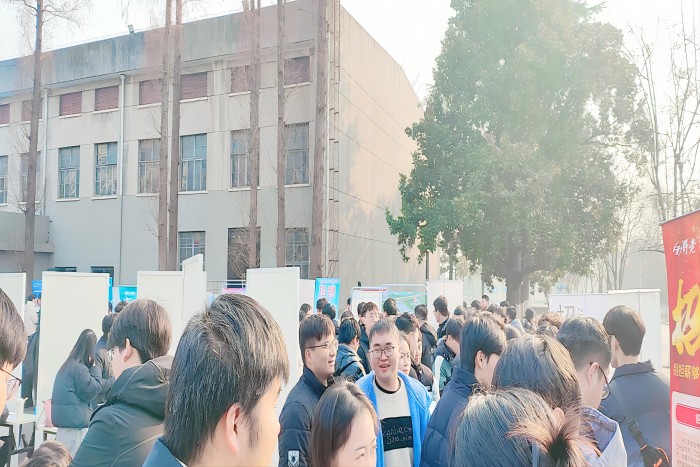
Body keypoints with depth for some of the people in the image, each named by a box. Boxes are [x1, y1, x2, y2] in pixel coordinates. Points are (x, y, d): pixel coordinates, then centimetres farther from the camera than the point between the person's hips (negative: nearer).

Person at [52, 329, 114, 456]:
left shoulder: (68, 365, 13)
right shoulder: (79, 368, -18)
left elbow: (91, 384, 18)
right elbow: (91, 390, -12)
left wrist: (113, 381, 20)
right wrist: (96, 368, -6)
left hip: (64, 421, 9)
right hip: (75, 422, -9)